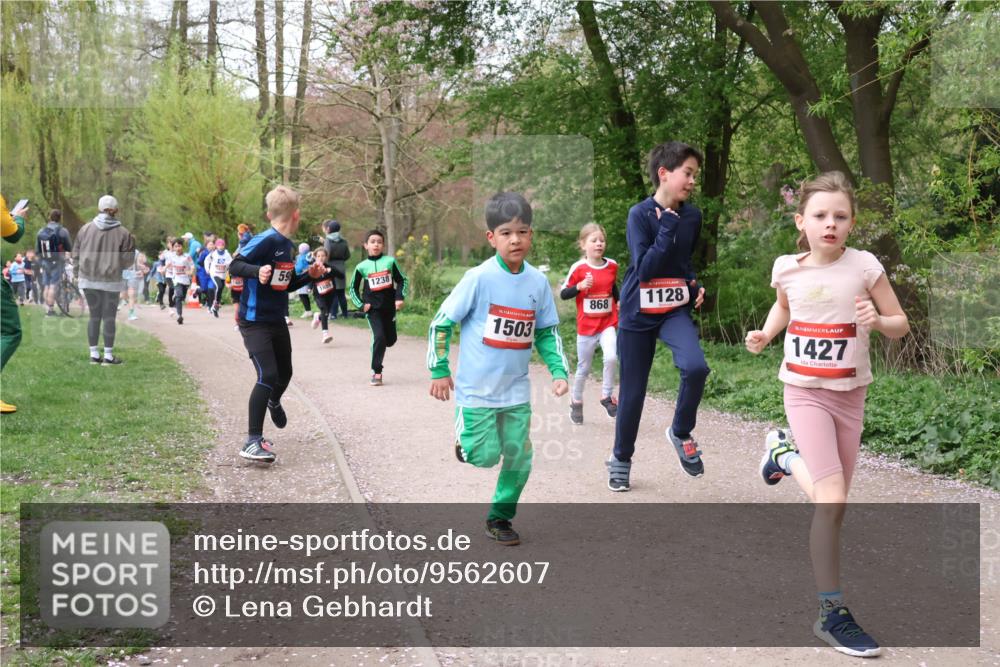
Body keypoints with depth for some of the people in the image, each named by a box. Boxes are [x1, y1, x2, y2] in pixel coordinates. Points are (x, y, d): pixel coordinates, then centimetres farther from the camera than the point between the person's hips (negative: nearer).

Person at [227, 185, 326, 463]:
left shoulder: (288, 246, 9)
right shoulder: (265, 241, -18)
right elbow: (234, 266, -26)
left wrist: (309, 275, 5)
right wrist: (257, 270, -43)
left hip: (277, 321, 9)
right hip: (254, 322, -9)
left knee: (284, 373, 23)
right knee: (267, 375, -19)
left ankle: (273, 402, 57)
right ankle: (252, 442, -15)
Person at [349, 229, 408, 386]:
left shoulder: (390, 261, 0)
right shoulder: (362, 267, -1)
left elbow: (402, 280, 7)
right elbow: (353, 288, 9)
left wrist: (400, 297, -5)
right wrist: (361, 304, -2)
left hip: (389, 307, 2)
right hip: (372, 308, -2)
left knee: (390, 340, 10)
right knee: (379, 337, -18)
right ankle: (376, 372, -8)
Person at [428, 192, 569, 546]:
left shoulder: (538, 281, -2)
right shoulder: (479, 278, -15)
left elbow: (547, 331, 10)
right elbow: (441, 323, -8)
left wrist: (558, 371, -2)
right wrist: (439, 371, -8)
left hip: (516, 390, 4)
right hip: (477, 388, -4)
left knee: (519, 458, 6)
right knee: (485, 456, -3)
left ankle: (500, 517, 26)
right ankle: (464, 436, 31)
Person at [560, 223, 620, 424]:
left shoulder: (612, 266, 1)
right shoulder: (578, 268, -10)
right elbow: (563, 294, -7)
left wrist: (620, 302, 5)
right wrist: (580, 286, -23)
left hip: (607, 324, 2)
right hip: (586, 326, -2)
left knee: (611, 357, -24)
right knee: (583, 368, 10)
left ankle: (607, 396, -5)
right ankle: (576, 402, 33)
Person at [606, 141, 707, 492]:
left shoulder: (692, 216, 2)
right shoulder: (640, 214, -12)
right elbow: (645, 268, -19)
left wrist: (694, 286, 1)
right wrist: (668, 227, -20)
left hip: (676, 310, 3)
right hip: (638, 314, -3)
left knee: (696, 367, -24)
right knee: (632, 391, 5)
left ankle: (681, 434, 2)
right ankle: (621, 458, 27)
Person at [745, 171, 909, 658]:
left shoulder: (864, 266, -9)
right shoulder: (787, 268, -5)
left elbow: (901, 325, -2)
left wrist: (878, 321, -24)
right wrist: (764, 335, 0)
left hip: (849, 394, 2)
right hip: (804, 392, -2)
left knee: (834, 504, 11)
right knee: (831, 502, -16)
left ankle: (784, 453, 42)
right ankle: (833, 615, -4)